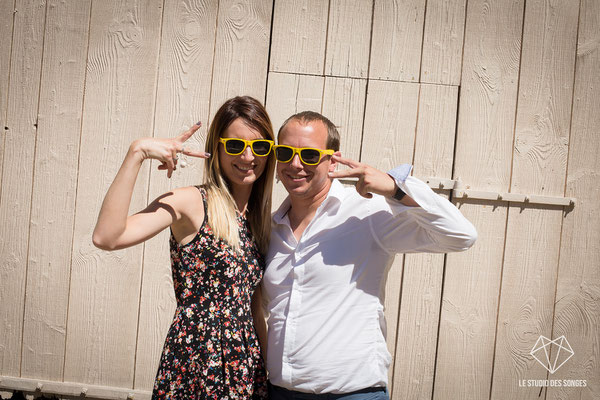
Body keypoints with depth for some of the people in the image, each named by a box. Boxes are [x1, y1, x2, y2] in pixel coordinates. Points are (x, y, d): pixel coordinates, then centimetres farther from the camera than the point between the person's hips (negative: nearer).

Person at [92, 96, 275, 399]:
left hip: (247, 364, 6)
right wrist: (137, 154, -25)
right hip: (195, 361, -6)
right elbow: (107, 237, -24)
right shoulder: (192, 203, -10)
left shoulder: (259, 215, 9)